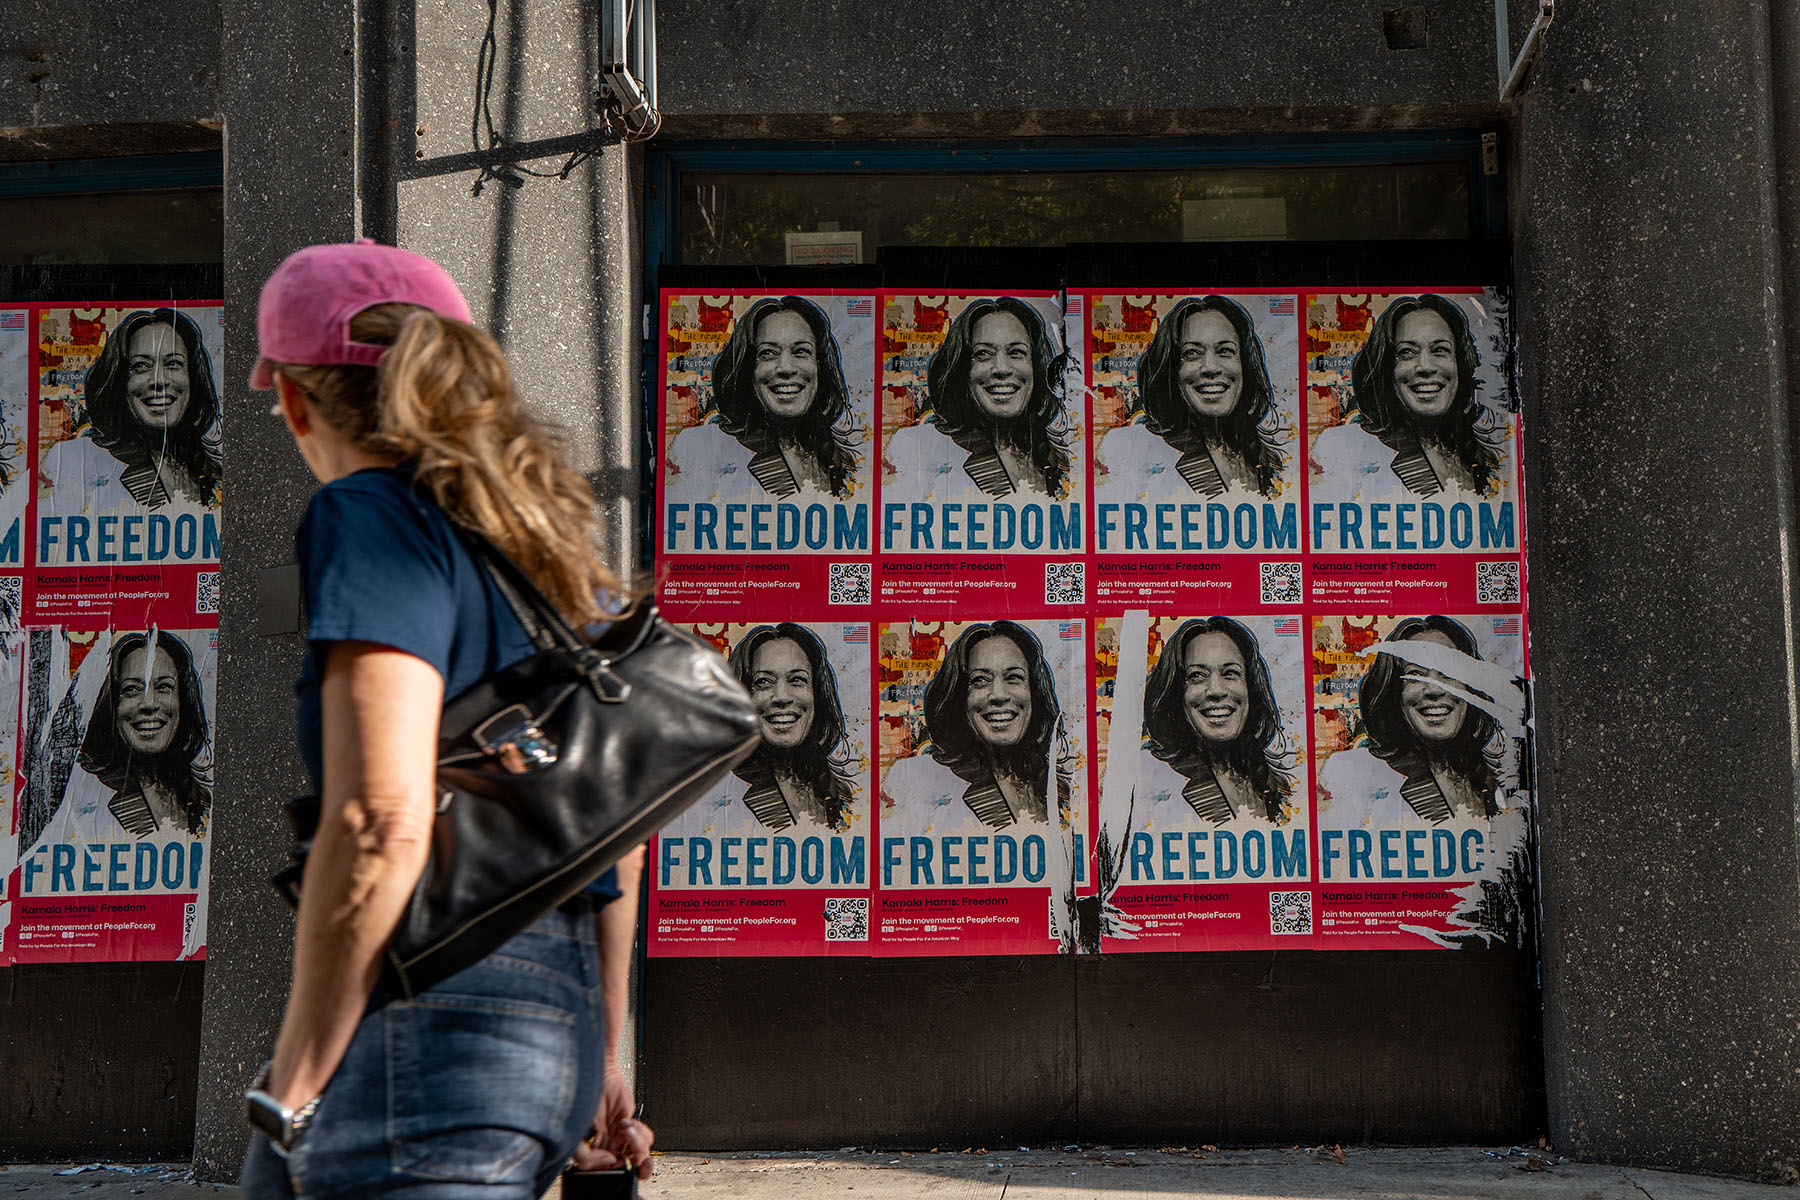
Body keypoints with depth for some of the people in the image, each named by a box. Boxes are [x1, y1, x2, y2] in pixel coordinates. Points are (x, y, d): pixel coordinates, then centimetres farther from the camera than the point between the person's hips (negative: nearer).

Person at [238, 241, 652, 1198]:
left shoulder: (372, 515, -9)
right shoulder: (560, 553, 16)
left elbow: (380, 825, -20)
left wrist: (291, 1089, -11)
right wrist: (600, 1057, 27)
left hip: (432, 1024, -9)